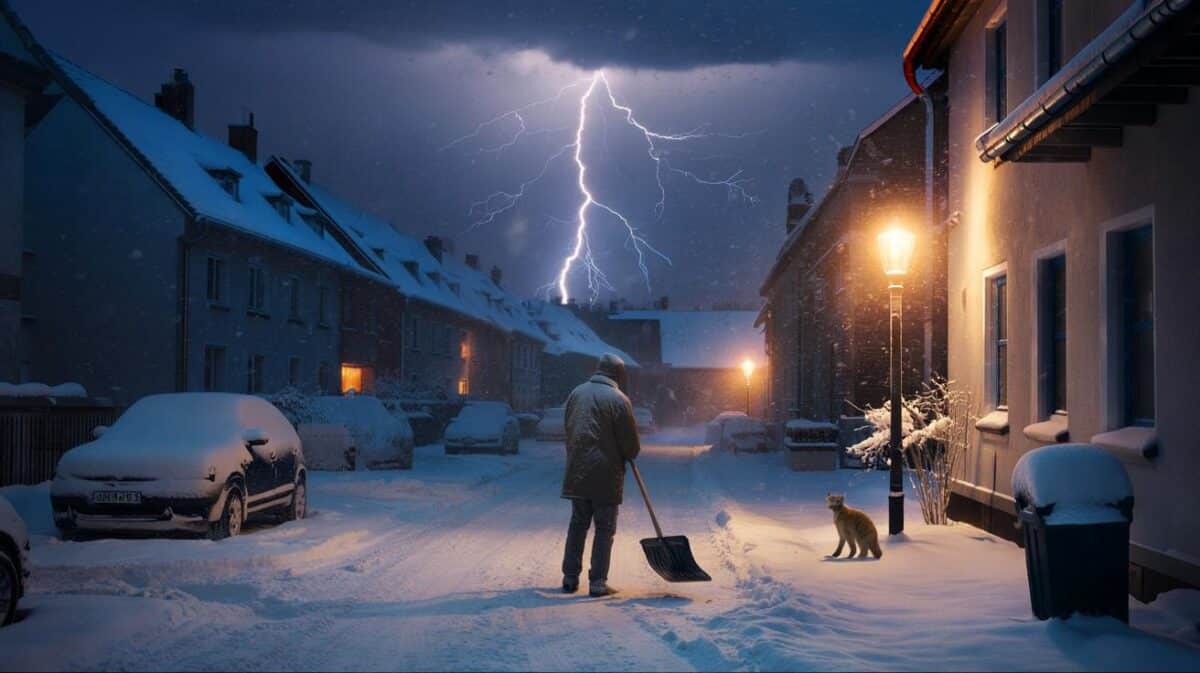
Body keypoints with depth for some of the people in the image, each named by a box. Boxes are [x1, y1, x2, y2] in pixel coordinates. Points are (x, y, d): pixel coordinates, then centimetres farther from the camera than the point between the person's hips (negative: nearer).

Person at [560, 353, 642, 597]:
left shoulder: (576, 393, 7)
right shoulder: (618, 399, -11)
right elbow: (631, 443, -7)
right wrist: (630, 454, 13)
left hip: (577, 472, 5)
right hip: (605, 475, -5)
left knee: (577, 524, 14)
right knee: (604, 529, 2)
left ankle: (570, 578, 18)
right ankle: (597, 582, 1)